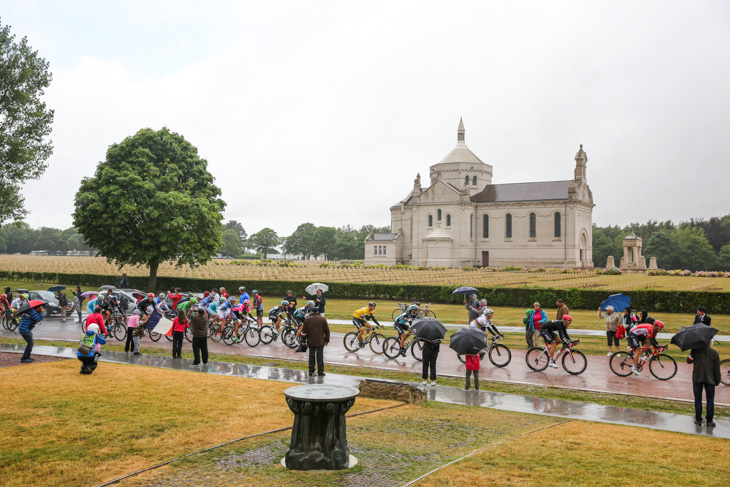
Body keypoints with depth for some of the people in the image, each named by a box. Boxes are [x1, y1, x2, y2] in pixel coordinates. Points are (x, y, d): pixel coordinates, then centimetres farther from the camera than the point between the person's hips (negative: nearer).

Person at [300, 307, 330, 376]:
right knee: (320, 357, 0)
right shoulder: (323, 319, 2)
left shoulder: (307, 319, 2)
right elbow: (327, 330, 6)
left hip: (311, 342, 1)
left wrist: (303, 340, 11)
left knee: (311, 356, 9)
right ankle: (320, 372, -2)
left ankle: (311, 372, 11)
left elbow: (304, 331, 1)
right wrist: (327, 340, 15)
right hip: (320, 342, -1)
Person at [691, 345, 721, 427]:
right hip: (710, 380, 0)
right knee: (710, 400, 9)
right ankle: (709, 421, 10)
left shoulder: (695, 350, -6)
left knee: (698, 399, 8)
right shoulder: (714, 352, -5)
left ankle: (698, 420, 12)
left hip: (697, 379, 0)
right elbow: (717, 369, -1)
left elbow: (688, 360, 8)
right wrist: (717, 381, 7)